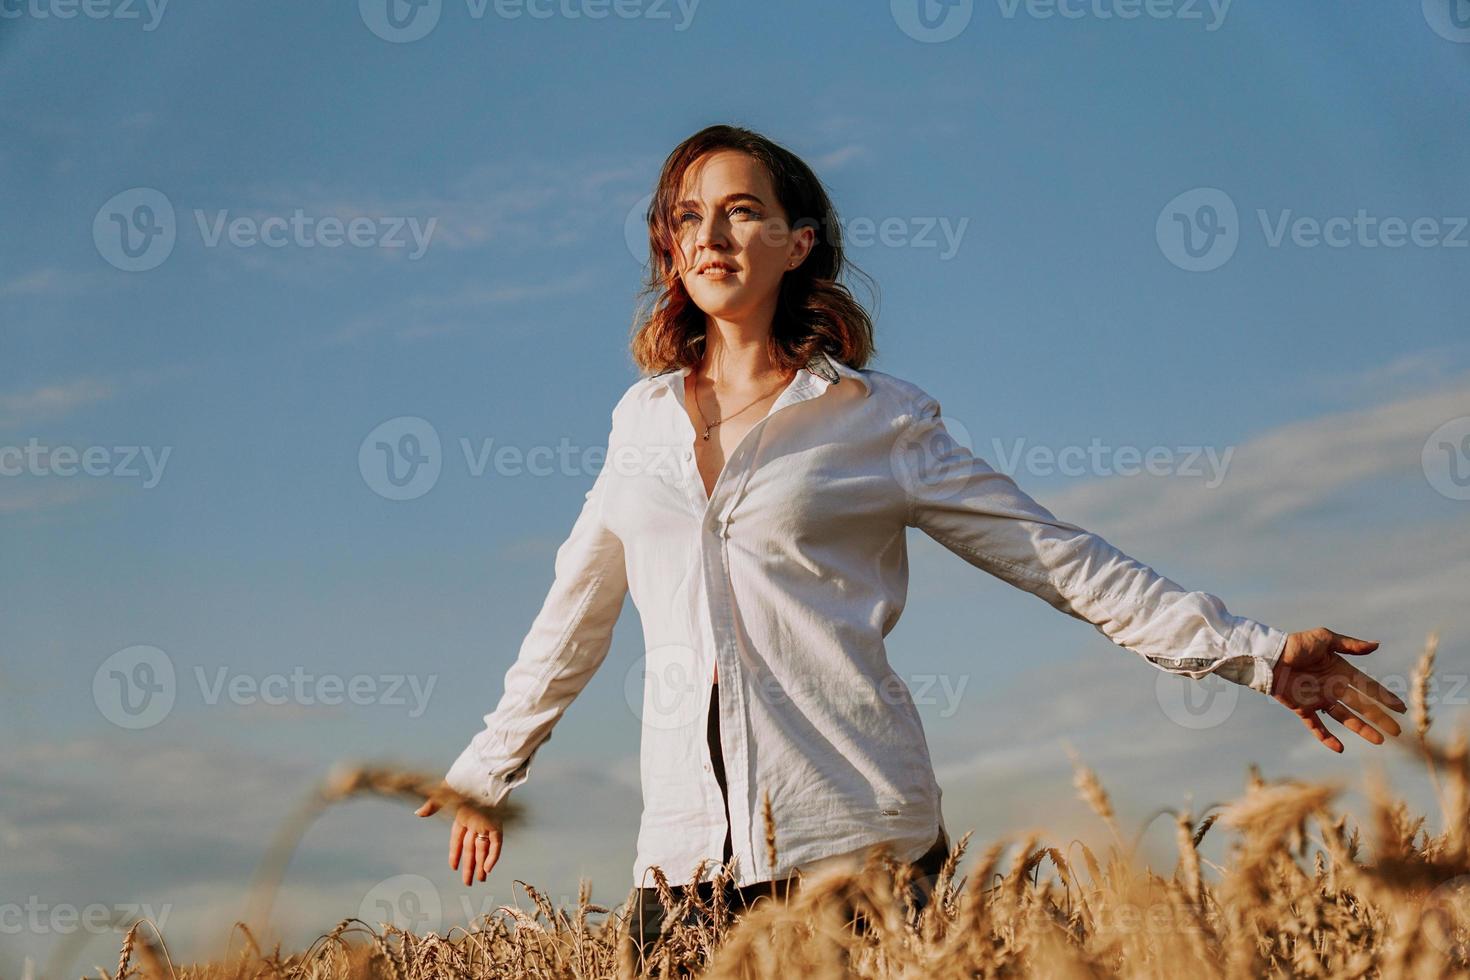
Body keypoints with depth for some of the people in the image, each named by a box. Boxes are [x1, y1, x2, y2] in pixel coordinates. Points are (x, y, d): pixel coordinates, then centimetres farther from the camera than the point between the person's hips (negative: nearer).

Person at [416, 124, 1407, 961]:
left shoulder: (880, 418, 3)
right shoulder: (643, 418, 13)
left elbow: (1066, 560, 4)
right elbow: (576, 613, 24)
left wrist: (1252, 653, -3)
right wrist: (489, 769, 30)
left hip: (856, 836, -3)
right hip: (688, 845, 3)